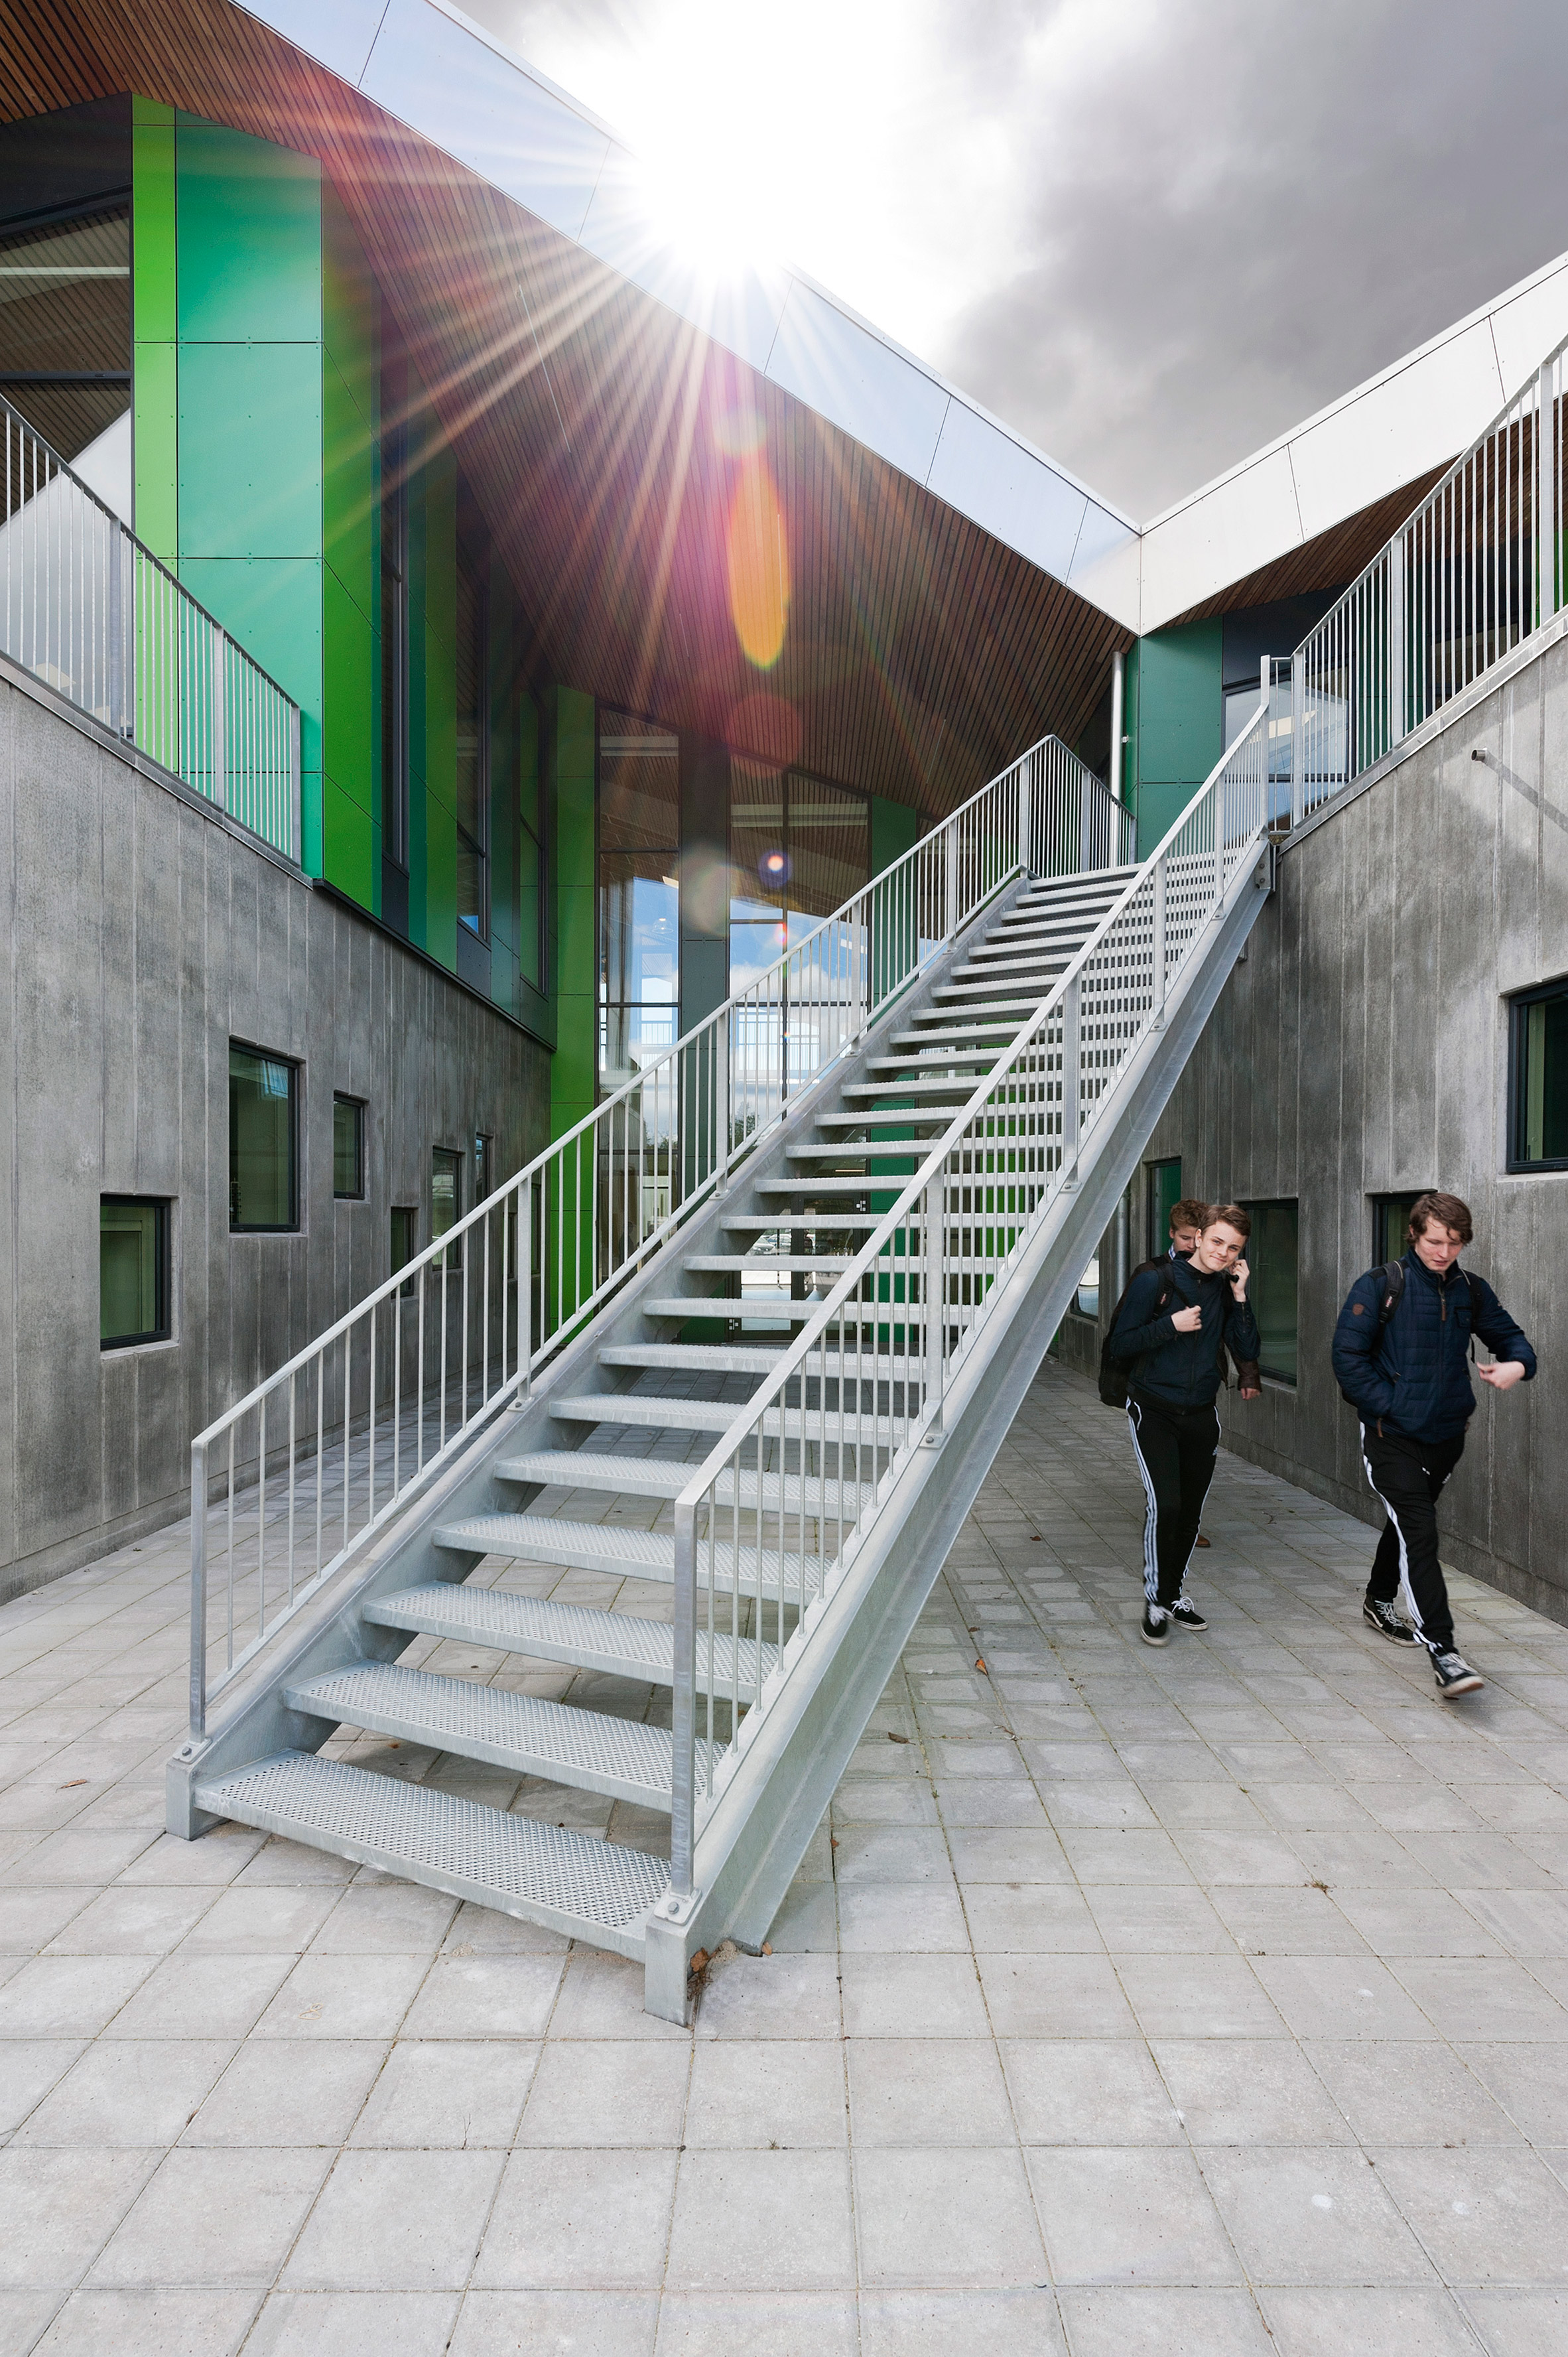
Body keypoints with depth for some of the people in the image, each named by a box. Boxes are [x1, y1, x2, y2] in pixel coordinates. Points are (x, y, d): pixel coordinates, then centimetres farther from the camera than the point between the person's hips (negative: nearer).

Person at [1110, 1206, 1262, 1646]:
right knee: (1165, 1504, -16)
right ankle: (1155, 1601, 2)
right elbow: (1120, 1345, -10)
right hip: (1154, 1412, -5)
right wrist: (1172, 1324, -22)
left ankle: (1175, 1593, 31)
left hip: (1201, 1415, 5)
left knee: (1190, 1510, 12)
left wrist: (1239, 1297, -9)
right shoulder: (1155, 1281, -11)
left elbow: (1247, 1353, 0)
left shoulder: (1228, 1290, 4)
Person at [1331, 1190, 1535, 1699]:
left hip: (1446, 1436, 5)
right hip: (1392, 1437, -5)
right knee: (1420, 1535, -12)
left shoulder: (1472, 1291, 4)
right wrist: (1388, 1407, -16)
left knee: (1409, 1523, 21)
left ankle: (1379, 1602, 42)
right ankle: (1443, 1653, -10)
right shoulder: (1380, 1287, -10)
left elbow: (1507, 1334, 14)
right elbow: (1348, 1357, -12)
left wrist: (1517, 1364, -9)